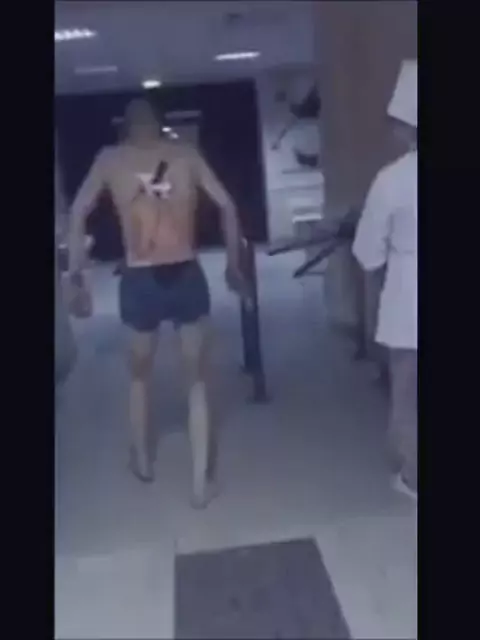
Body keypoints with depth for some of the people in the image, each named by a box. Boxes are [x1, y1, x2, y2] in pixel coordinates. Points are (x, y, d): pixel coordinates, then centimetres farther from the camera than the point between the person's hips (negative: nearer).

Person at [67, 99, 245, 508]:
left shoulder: (110, 159, 6)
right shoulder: (186, 154, 7)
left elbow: (78, 213, 0)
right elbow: (227, 206, 4)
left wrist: (77, 278, 3)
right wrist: (234, 266, 12)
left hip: (140, 281, 0)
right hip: (186, 277, 0)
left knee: (140, 375, 25)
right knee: (197, 381, 14)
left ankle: (142, 459, 42)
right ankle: (201, 481, 16)